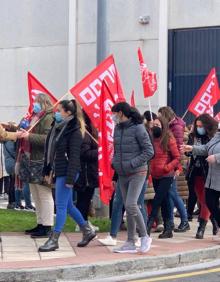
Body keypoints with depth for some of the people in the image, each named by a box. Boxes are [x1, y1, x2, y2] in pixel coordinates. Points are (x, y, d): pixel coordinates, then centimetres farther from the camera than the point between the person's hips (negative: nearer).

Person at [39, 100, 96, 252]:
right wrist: (48, 170, 16)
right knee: (68, 205, 15)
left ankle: (54, 240, -2)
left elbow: (74, 157, -18)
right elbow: (50, 150, 17)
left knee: (61, 205, -5)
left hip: (67, 172, -9)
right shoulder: (57, 127, 11)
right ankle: (88, 231, 28)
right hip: (59, 171, 9)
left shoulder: (75, 131, -14)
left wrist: (70, 178, -22)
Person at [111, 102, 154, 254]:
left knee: (131, 205, -17)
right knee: (128, 208, 8)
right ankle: (131, 243, 12)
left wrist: (132, 163, -18)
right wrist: (115, 162, 3)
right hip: (122, 174, 7)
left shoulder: (138, 128, -11)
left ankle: (145, 237, -2)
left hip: (137, 173, -7)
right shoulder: (117, 129, 9)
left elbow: (149, 151, -13)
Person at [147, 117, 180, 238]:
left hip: (166, 176, -6)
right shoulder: (152, 139, 8)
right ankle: (168, 229, 15)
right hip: (155, 176, 6)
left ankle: (148, 227, -10)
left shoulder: (169, 139, -6)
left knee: (157, 201, -10)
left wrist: (167, 167, -17)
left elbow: (177, 157, -6)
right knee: (164, 202, 10)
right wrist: (150, 169, -1)